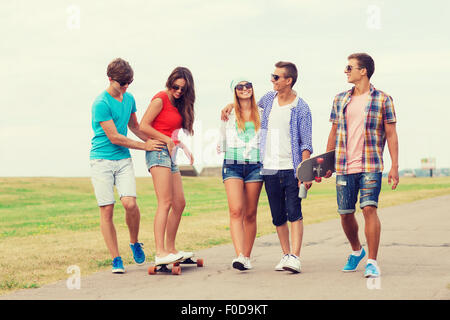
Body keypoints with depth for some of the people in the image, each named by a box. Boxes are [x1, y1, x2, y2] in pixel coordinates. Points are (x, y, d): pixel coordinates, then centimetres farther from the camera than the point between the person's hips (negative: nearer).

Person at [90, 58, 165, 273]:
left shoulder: (129, 99, 10)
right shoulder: (101, 103, -11)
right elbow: (114, 137, -13)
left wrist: (152, 142, 18)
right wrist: (144, 146, -7)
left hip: (123, 160, 4)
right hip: (102, 160, -4)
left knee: (130, 203, -15)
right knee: (106, 210, -5)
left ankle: (135, 243, 10)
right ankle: (116, 259, 3)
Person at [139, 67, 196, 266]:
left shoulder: (177, 103, 18)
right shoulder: (161, 99, -7)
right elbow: (143, 126, -12)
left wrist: (183, 147, 13)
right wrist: (167, 140, -11)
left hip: (170, 154, 9)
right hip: (158, 152, -9)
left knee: (179, 204, 8)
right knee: (165, 203, -17)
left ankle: (171, 249, 15)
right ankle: (160, 253, -22)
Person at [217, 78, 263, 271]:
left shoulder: (261, 113, 12)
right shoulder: (228, 114, 10)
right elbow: (222, 141, 23)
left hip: (255, 166, 1)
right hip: (232, 166, -1)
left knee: (250, 214, 2)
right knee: (236, 211, -16)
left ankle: (247, 256, 9)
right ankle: (239, 255, -24)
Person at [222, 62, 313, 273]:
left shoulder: (301, 108, -5)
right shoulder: (268, 99, 10)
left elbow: (306, 143, -7)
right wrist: (232, 105, 21)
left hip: (292, 168, -5)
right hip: (270, 168, 5)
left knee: (294, 213, -11)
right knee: (278, 217, 7)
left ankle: (294, 257, -16)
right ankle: (285, 255, 15)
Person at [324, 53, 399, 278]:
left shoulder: (383, 100, 0)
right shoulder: (340, 100, 11)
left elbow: (391, 135, 0)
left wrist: (394, 166, -7)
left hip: (371, 166, -4)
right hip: (344, 167, 4)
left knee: (369, 208, -16)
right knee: (345, 213, 8)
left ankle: (372, 262, -9)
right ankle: (356, 251, 34)